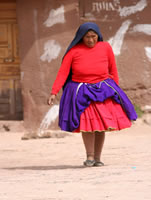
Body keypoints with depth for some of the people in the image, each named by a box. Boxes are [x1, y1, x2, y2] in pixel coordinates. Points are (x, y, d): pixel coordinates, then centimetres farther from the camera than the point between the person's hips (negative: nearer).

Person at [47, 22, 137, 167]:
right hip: (82, 94, -2)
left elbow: (113, 70, 8)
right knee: (87, 123, -14)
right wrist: (53, 93, -17)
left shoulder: (105, 48, -2)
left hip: (103, 92, 2)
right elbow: (62, 73, -9)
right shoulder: (73, 51, -7)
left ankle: (97, 158, 12)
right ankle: (89, 157, -2)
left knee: (101, 124, 1)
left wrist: (116, 90, 12)